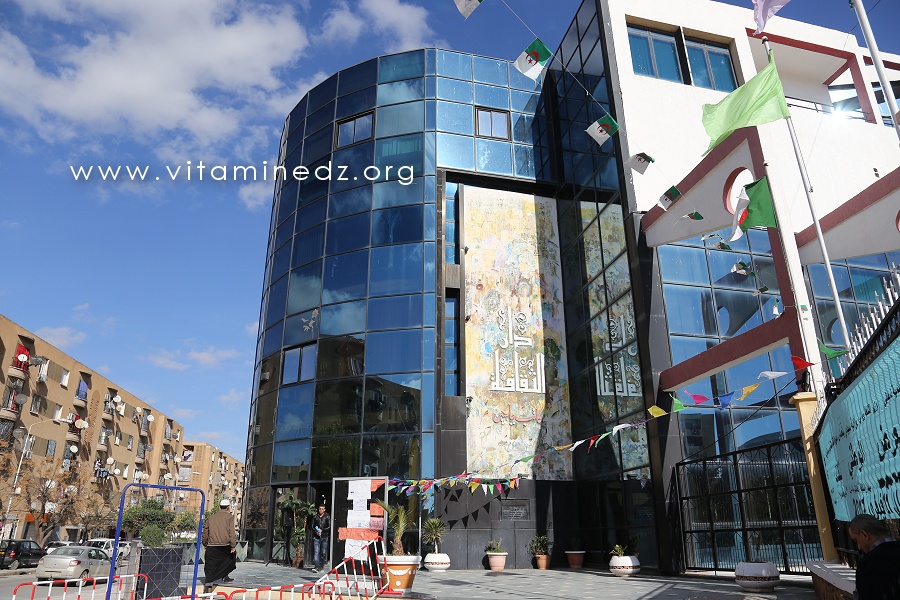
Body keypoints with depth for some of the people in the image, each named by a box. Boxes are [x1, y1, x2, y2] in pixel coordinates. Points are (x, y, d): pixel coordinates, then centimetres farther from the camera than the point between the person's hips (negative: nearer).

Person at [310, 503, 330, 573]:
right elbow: (312, 526, 11)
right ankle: (316, 567, -12)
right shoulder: (315, 516, 7)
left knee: (323, 552, 5)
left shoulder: (327, 517, 1)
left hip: (324, 536, 0)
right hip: (316, 536, 0)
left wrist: (322, 530, -13)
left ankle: (321, 566, 17)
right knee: (316, 552, -9)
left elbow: (329, 527, -1)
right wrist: (315, 530, -8)